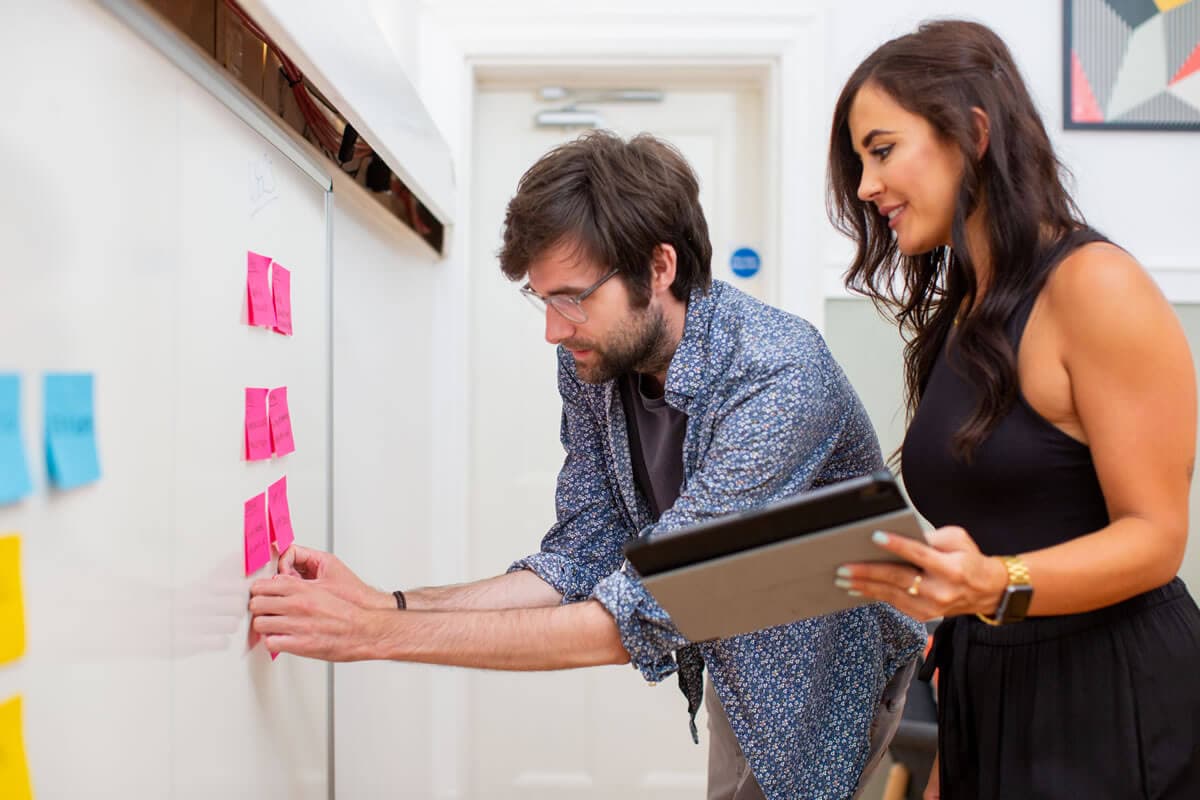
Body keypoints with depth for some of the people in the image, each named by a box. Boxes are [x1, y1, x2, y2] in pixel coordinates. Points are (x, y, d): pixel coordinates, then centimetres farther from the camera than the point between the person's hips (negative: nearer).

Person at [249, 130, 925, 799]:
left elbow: (643, 616, -38)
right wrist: (387, 604, -24)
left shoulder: (776, 375, -36)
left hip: (830, 664, -5)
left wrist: (377, 634, -38)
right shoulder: (591, 362, -13)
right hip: (734, 665, 6)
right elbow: (580, 562, -10)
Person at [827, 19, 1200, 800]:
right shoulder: (957, 313, 10)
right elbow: (979, 525, 9)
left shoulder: (1094, 286, -13)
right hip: (986, 694, 7)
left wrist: (995, 587, -30)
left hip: (1112, 705, -6)